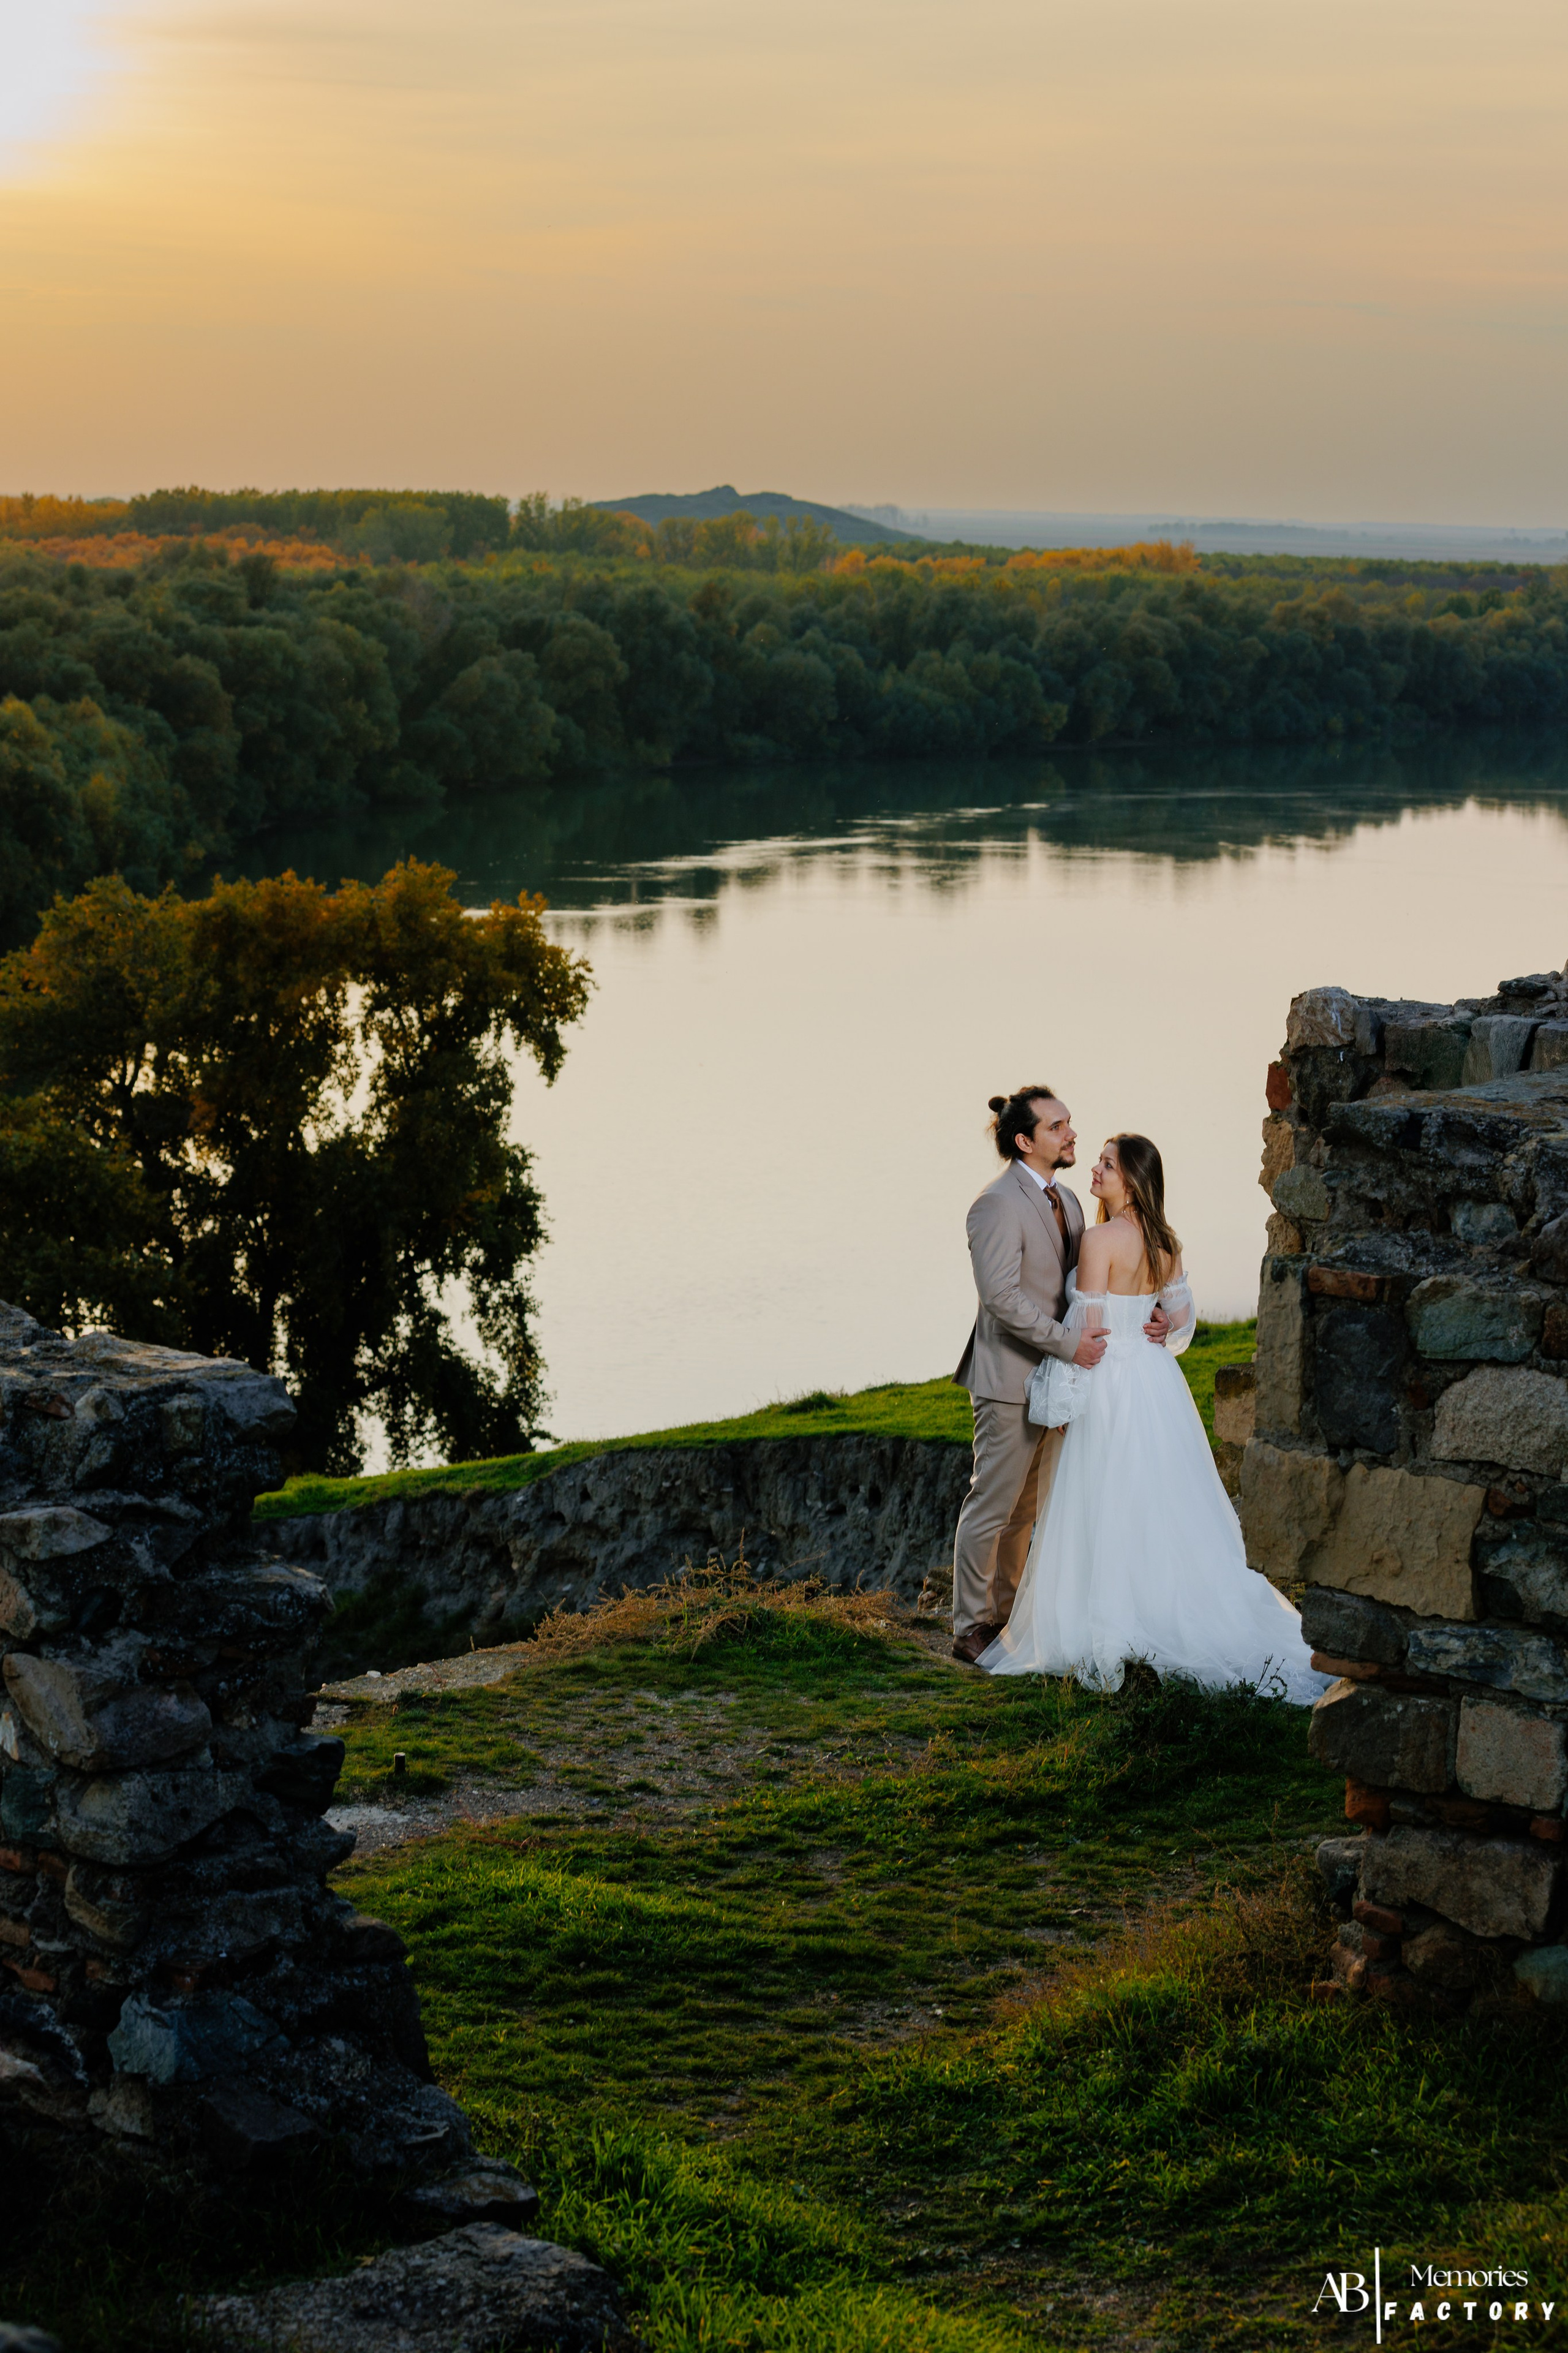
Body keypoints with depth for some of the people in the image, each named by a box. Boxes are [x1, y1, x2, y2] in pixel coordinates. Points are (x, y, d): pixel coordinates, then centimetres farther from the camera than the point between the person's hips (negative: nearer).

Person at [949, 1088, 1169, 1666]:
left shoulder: (1066, 1201, 13)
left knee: (1028, 1508, 16)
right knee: (993, 1504, -2)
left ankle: (1007, 1614, 26)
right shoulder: (998, 1205, -16)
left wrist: (1141, 1314, -2)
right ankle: (971, 1628, 7)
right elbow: (1002, 1295, -23)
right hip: (1011, 1379, -9)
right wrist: (1068, 1342, -25)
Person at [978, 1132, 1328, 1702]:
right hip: (1158, 1379, 7)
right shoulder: (1165, 1242, 5)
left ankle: (1106, 1642, 5)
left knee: (1107, 1514, 0)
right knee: (1167, 1508, 14)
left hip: (1110, 1385, -7)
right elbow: (1184, 1319, 13)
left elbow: (1086, 1329, -17)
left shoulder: (1100, 1239, -17)